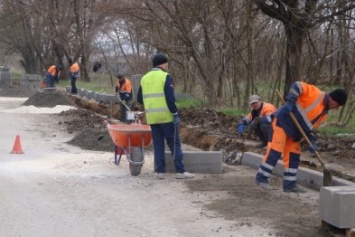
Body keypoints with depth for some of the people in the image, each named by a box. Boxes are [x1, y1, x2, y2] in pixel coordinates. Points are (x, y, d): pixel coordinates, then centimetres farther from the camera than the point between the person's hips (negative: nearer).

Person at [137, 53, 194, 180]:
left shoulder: (144, 78, 11)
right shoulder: (165, 76, -7)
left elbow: (139, 99, 13)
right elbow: (170, 98, -15)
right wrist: (175, 113, -12)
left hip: (152, 117, 6)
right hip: (166, 116, -5)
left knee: (158, 144, 11)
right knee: (174, 143, 0)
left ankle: (160, 171, 8)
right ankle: (180, 171, -1)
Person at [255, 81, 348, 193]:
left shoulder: (324, 114, 14)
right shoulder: (316, 94, -11)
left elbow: (309, 127, 13)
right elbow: (298, 86, -18)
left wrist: (312, 142, -1)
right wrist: (290, 101, -28)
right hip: (282, 121, -9)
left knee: (294, 156, 8)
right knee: (275, 151, -10)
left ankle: (290, 184, 14)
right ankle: (262, 178, -3)